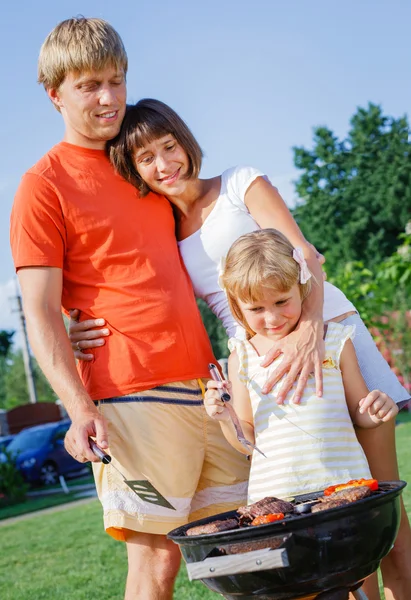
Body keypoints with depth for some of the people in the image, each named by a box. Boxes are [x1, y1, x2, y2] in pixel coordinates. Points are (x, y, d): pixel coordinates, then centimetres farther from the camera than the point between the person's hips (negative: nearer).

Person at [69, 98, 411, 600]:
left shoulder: (241, 184, 3)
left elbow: (304, 256, -10)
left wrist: (309, 331, -28)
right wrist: (86, 335, -13)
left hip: (328, 331, -2)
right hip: (267, 363, 3)